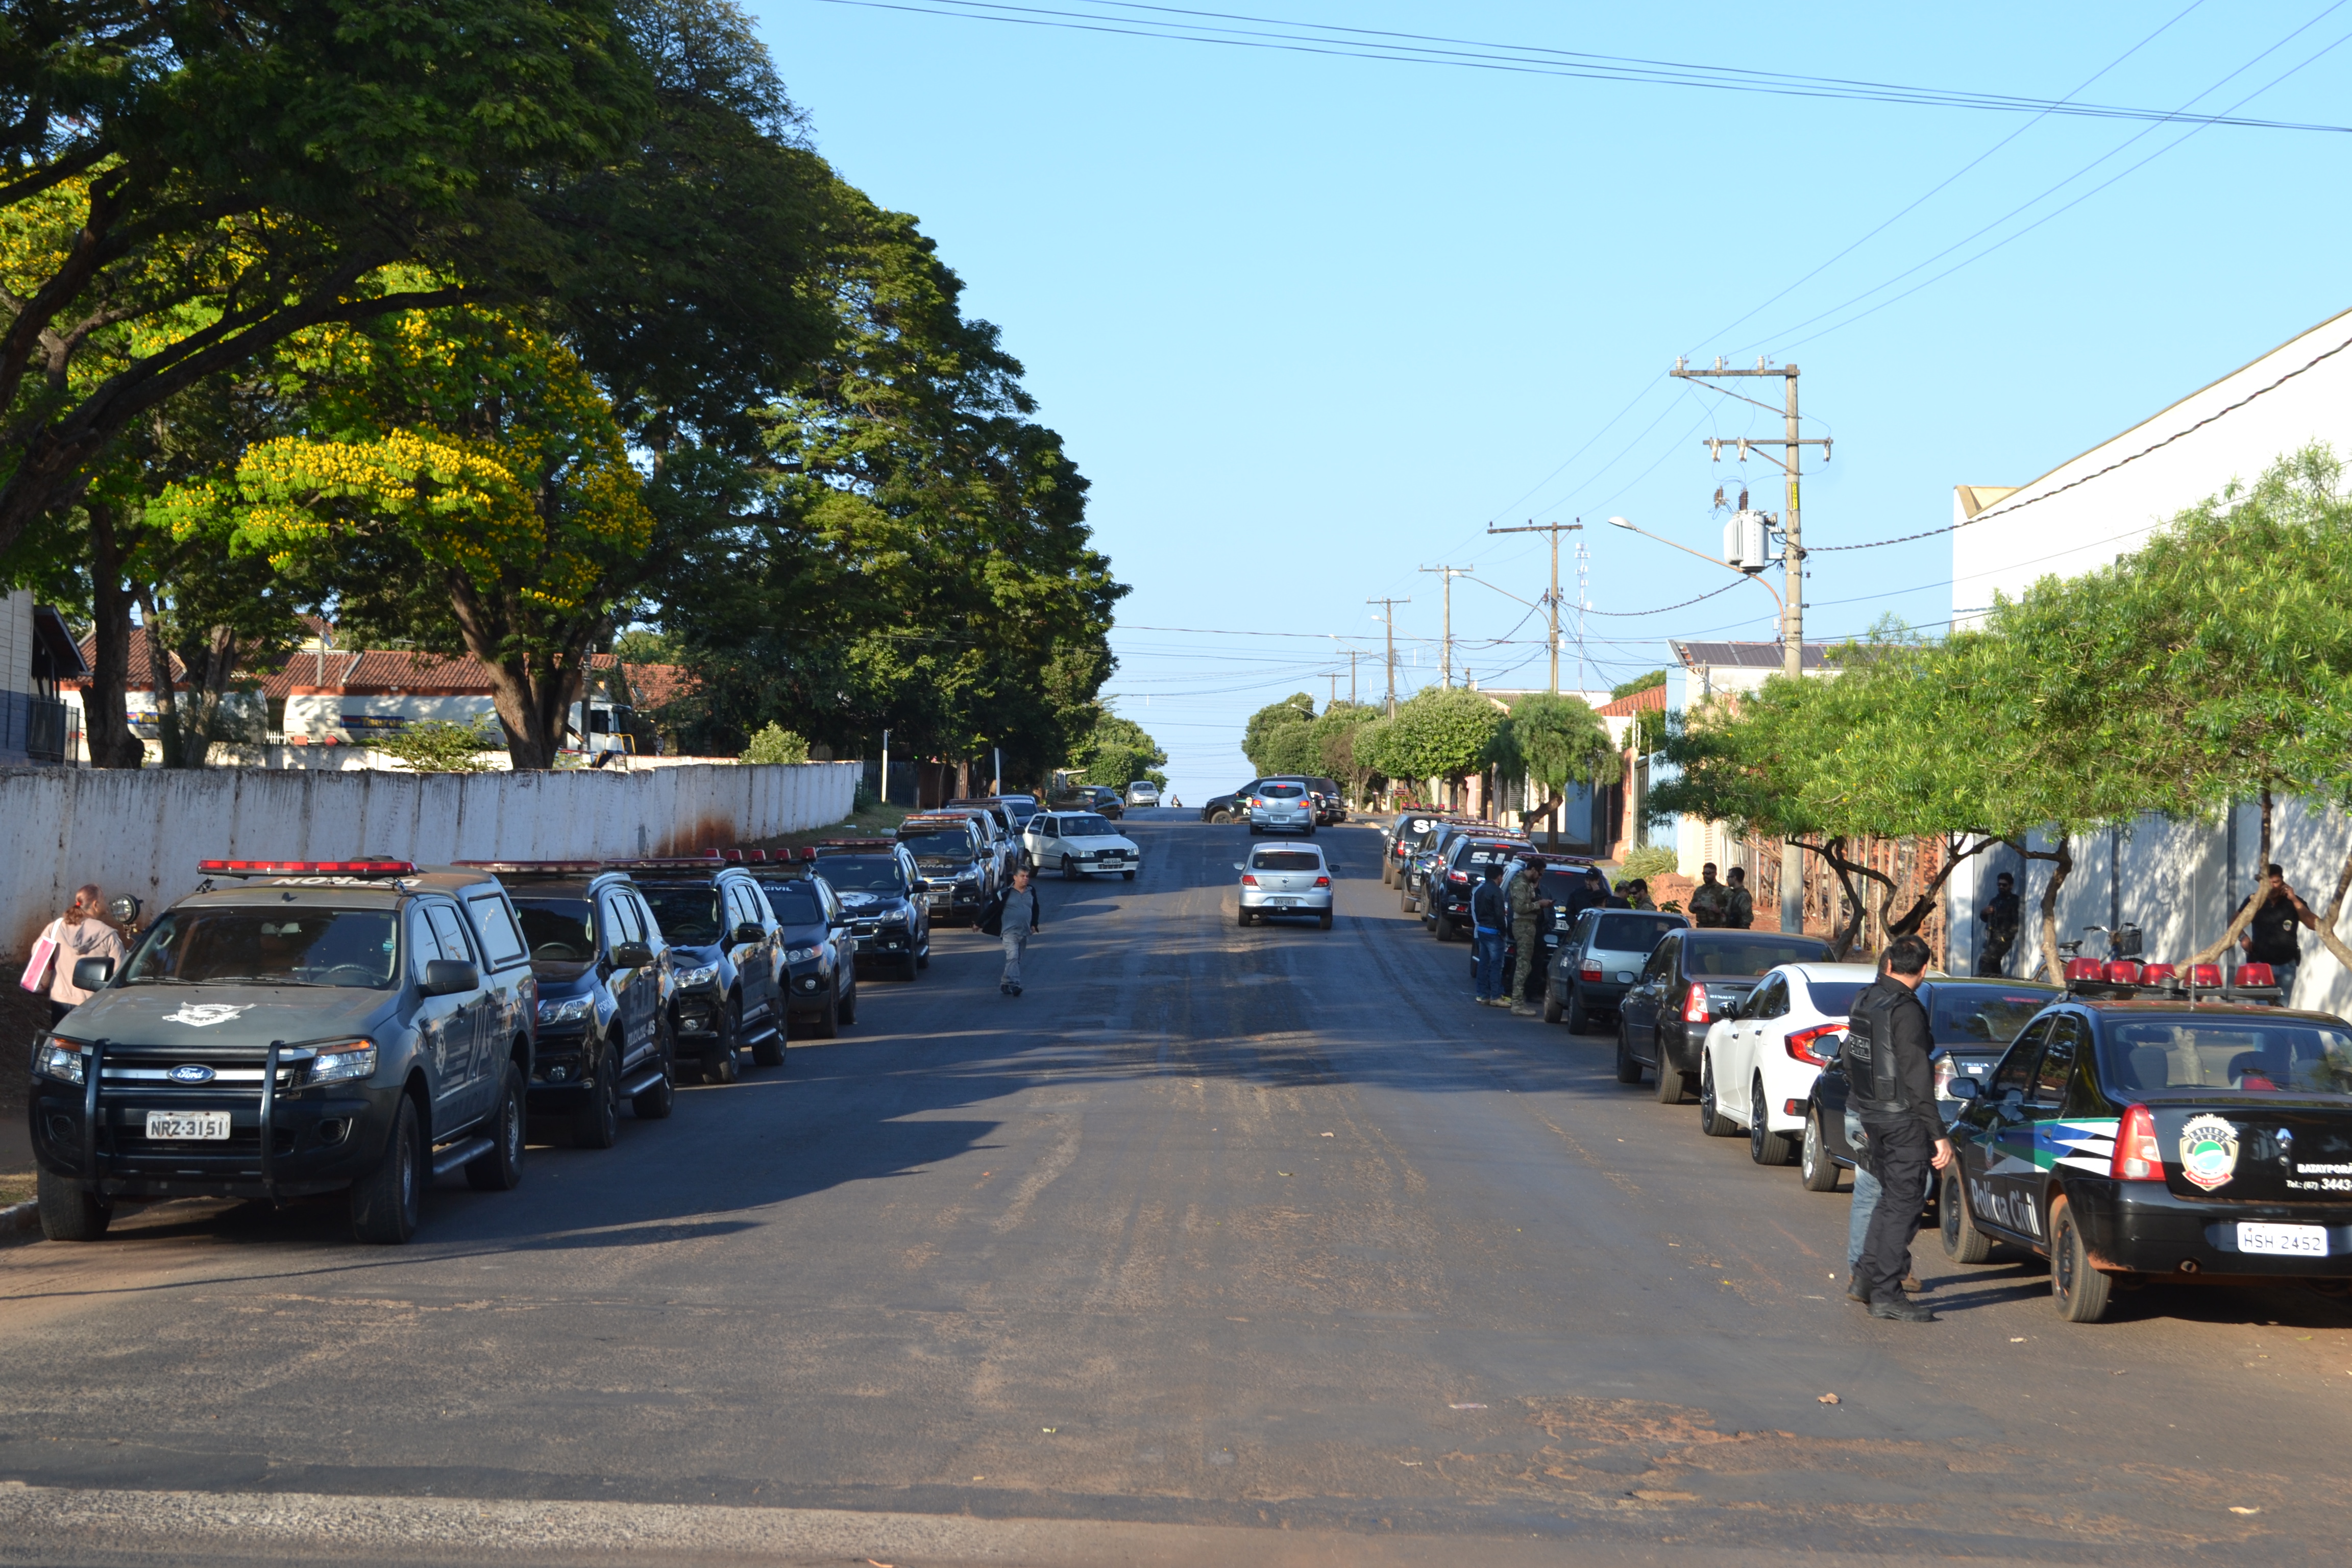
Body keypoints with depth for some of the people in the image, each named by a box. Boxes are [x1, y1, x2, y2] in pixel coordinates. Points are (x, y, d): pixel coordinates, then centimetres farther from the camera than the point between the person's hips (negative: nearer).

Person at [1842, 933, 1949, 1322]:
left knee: (1890, 1196, 21)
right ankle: (1886, 1293, -2)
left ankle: (1869, 1275, 24)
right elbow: (1917, 1078, -22)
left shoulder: (1865, 998, 6)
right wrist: (1939, 1135, -20)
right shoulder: (1906, 1011, -20)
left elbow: (1850, 1055, 17)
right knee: (1903, 1203, -3)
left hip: (1871, 1114, 8)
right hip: (1902, 1119, -8)